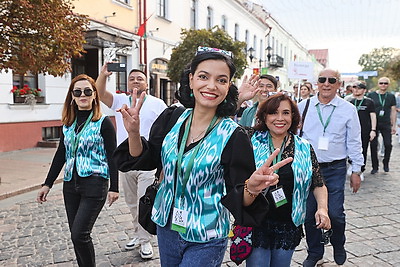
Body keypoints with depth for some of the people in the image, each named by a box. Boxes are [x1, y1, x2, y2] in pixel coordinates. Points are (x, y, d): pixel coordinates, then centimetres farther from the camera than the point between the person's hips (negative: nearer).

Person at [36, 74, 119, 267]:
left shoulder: (103, 123, -6)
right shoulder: (68, 124, 10)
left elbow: (112, 156, -8)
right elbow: (61, 155, 14)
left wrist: (114, 187, -11)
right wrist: (47, 184, 13)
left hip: (94, 185, -6)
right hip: (70, 184, 6)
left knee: (79, 234, -9)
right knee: (75, 235, 11)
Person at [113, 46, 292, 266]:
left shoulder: (233, 136, -17)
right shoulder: (171, 118, -6)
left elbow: (240, 201, -16)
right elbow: (145, 161, 3)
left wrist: (252, 187, -37)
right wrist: (133, 132, -14)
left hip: (205, 242, -4)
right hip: (166, 228, 5)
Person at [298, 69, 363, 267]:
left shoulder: (348, 109, 1)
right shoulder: (303, 107, 2)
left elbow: (354, 142, 5)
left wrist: (356, 170, 4)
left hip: (335, 169, -1)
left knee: (335, 213, -4)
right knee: (309, 214, 7)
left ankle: (338, 247, 28)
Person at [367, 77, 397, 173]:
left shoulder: (391, 96, 8)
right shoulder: (371, 95, 2)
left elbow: (393, 111, 8)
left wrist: (393, 125, 4)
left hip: (386, 124, 1)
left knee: (388, 145, -6)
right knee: (373, 145, 2)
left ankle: (386, 163, 19)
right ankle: (375, 166, 14)